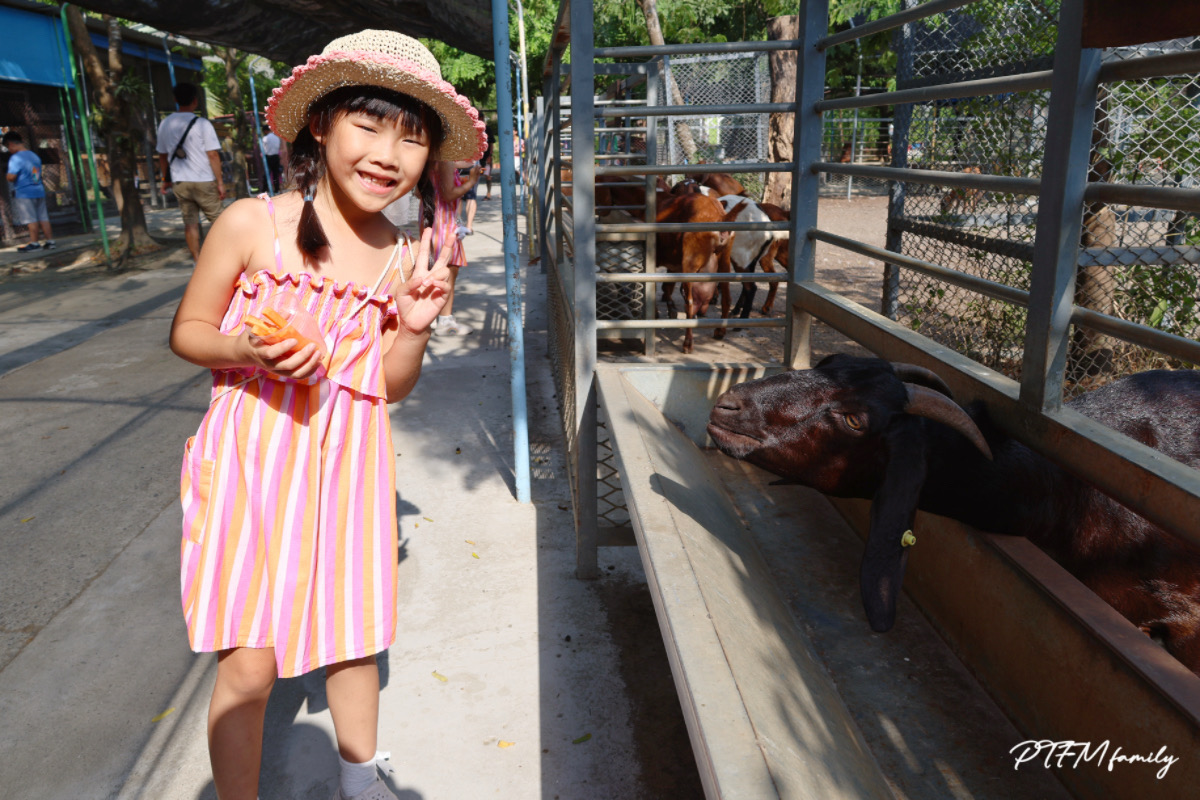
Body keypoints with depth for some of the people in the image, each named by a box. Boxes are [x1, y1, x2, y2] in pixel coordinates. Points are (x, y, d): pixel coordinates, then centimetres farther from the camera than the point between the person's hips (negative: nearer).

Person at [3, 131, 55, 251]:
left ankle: (34, 243, 1)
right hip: (39, 191, 8)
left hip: (24, 193, -8)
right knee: (43, 217, 9)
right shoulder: (34, 155, 12)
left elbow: (11, 177, -19)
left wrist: (6, 176, 2)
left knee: (31, 219, -3)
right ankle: (50, 240, 10)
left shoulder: (16, 158, -13)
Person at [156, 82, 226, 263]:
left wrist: (166, 179, 23)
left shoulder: (165, 125, 6)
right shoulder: (202, 124, -10)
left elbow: (162, 155, 12)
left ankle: (198, 259, 9)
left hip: (180, 182, 4)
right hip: (204, 180, -4)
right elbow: (213, 155, -12)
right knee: (216, 218, 7)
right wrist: (220, 182, -8)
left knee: (190, 222, 7)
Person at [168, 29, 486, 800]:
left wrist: (416, 325, -11)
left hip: (349, 462, 4)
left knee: (356, 636, 19)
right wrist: (248, 348, -20)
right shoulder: (253, 224, -10)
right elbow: (187, 330, 0)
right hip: (256, 457, -3)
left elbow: (393, 386, 7)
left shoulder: (407, 259, 0)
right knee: (249, 665, -1)